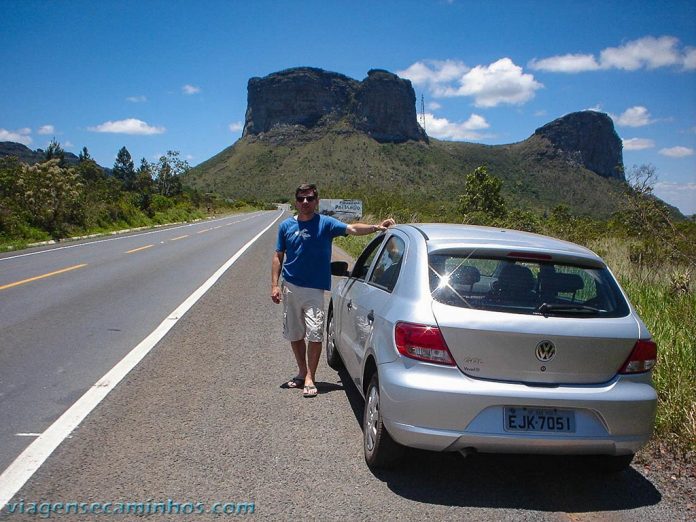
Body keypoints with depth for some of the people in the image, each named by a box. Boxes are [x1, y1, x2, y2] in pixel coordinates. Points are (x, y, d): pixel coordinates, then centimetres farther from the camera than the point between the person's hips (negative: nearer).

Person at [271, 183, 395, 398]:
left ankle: (310, 378, 1)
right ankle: (302, 372, 29)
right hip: (290, 288, 3)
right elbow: (278, 257, 10)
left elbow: (352, 229, -17)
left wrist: (376, 227, -34)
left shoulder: (326, 223, -3)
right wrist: (275, 285, 1)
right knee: (294, 335, 12)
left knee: (315, 334, -10)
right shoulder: (286, 226, 6)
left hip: (314, 289, -3)